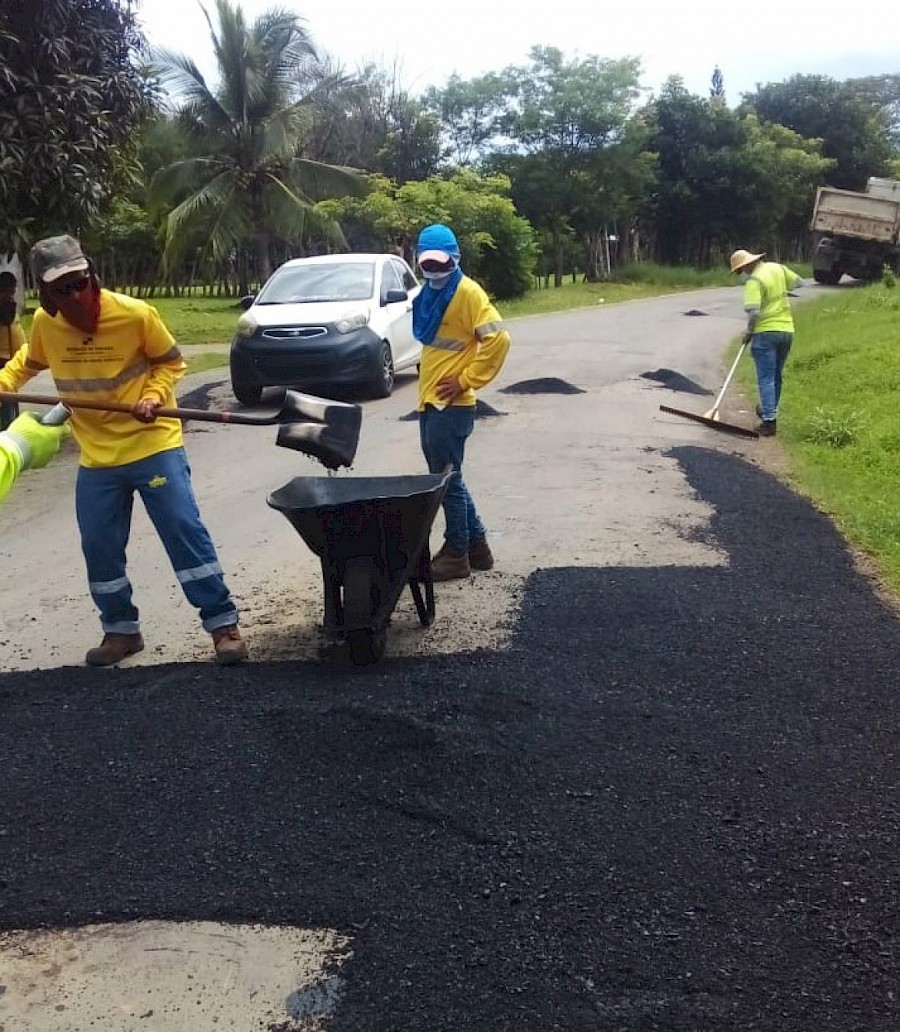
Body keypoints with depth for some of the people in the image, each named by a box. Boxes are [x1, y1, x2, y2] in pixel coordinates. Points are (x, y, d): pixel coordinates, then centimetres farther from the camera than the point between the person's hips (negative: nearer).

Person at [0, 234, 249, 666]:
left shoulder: (135, 313, -16)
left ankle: (223, 624, 3)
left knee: (186, 533, -6)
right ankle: (121, 630, 26)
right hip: (96, 458, 4)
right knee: (99, 547, 8)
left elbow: (171, 361, -2)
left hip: (154, 446, -4)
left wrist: (153, 397, -18)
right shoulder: (44, 323, -4)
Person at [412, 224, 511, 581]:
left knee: (447, 480, -2)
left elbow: (498, 339, -20)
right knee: (445, 478, 15)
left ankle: (457, 554, 10)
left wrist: (467, 380, -17)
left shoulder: (467, 292, -12)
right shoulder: (430, 294, 15)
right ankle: (476, 545, 25)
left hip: (451, 405, -9)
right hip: (429, 402, 9)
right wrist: (427, 374, 15)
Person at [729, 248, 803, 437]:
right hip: (787, 330, 8)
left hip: (766, 332, -8)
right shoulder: (777, 268, 7)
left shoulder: (754, 281, -15)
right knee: (777, 376, 19)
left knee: (766, 379, -4)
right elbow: (798, 283, 18)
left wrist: (748, 331, -8)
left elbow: (753, 312, -23)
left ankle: (769, 421, -8)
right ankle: (769, 411, 35)